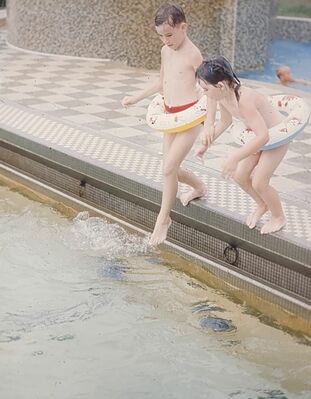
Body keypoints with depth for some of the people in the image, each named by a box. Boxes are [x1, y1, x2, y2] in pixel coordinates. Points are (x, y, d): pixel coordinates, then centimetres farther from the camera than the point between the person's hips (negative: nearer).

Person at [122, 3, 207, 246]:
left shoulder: (193, 55, -13)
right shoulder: (166, 51, 10)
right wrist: (136, 98, 24)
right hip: (171, 116, 8)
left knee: (169, 168, -12)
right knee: (171, 169, 10)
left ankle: (163, 218, 2)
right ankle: (199, 188, 39)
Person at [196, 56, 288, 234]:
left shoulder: (244, 99, -39)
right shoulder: (223, 97, -13)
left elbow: (263, 136, -43)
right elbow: (225, 121, 9)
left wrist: (234, 158, -42)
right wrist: (206, 145, 6)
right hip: (260, 134, 8)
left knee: (259, 182, -8)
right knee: (240, 176, 8)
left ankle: (279, 217, 19)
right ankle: (262, 205, 35)